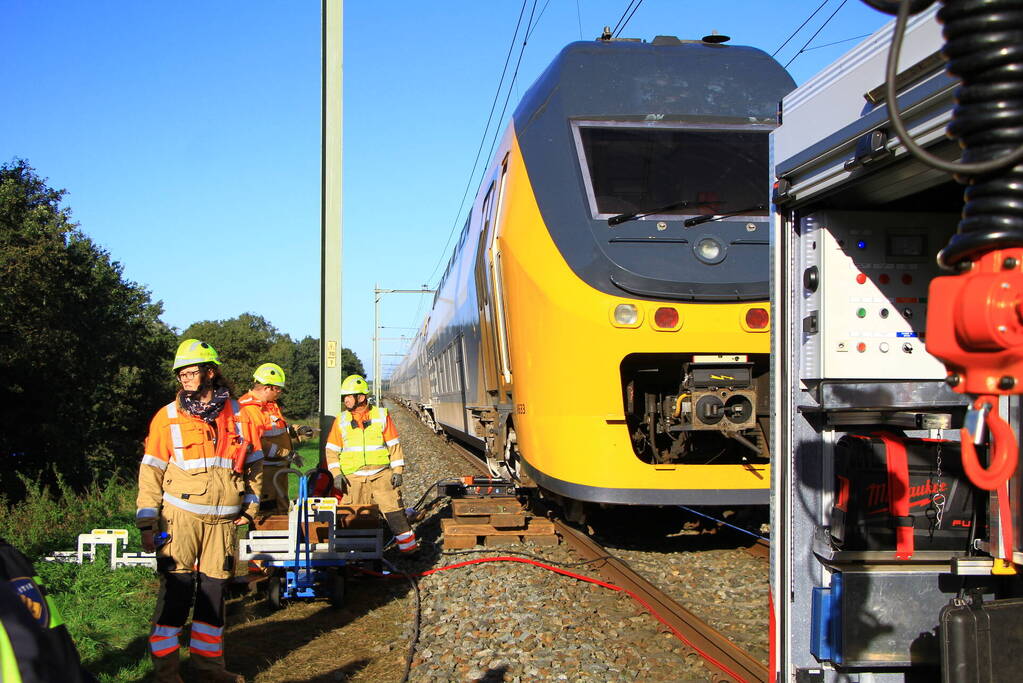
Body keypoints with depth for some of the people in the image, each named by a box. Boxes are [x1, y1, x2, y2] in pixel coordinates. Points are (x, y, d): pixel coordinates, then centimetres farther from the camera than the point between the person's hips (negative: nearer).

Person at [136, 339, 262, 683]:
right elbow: (151, 471, 0)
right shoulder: (168, 417, 0)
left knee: (214, 590, 9)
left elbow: (254, 463, 17)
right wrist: (147, 522, -5)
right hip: (180, 516, -3)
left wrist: (250, 506, 11)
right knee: (176, 590, -5)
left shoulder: (237, 415, 6)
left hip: (224, 519, 3)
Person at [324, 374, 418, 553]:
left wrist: (397, 470, -1)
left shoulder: (381, 416, 3)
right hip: (354, 478, 1)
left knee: (393, 508, -4)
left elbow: (394, 445, 5)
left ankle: (408, 544, 7)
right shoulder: (341, 421, 7)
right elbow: (332, 450, 9)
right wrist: (336, 474, -3)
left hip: (381, 474, -1)